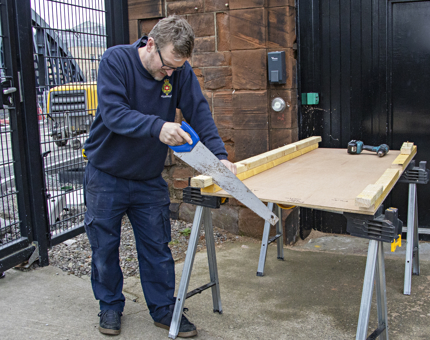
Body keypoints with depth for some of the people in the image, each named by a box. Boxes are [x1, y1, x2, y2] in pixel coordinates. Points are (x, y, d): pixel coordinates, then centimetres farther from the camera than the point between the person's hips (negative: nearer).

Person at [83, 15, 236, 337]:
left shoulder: (180, 71, -9)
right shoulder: (116, 60, -18)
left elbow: (199, 112, -13)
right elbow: (113, 113, -29)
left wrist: (220, 156, -27)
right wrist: (157, 126, -45)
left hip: (149, 178, 2)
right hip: (106, 175, -2)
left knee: (157, 246, 8)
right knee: (105, 245, 10)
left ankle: (163, 308, 25)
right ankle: (110, 305, 32)